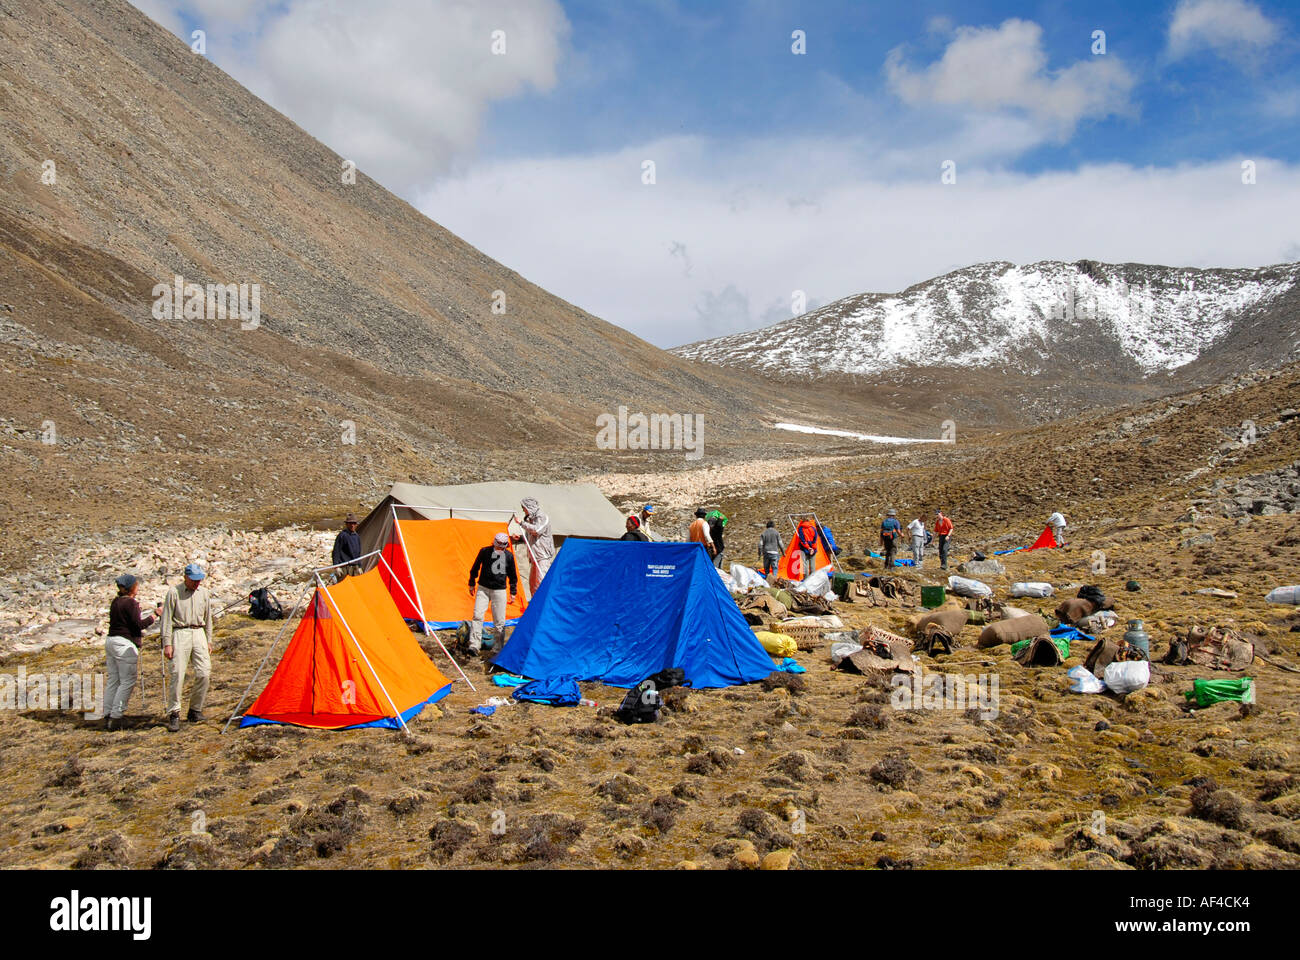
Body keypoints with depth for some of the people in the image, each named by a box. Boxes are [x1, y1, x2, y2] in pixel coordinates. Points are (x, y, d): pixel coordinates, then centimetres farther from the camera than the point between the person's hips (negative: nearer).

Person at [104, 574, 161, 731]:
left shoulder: (115, 603, 13)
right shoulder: (130, 603, -11)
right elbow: (139, 624, -14)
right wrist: (155, 614, -6)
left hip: (111, 641, 9)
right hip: (125, 644, -9)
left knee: (112, 680, 11)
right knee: (127, 682, -4)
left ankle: (108, 716, 11)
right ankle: (115, 718, -9)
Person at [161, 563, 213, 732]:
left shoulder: (204, 593, 10)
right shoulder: (174, 592, -4)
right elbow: (166, 619, -5)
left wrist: (209, 641, 15)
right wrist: (167, 643, -10)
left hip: (198, 633, 4)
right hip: (180, 634, -4)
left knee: (204, 673, -2)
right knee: (177, 674, -10)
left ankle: (195, 710, 11)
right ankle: (174, 714, -4)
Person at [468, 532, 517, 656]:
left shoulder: (509, 556, -3)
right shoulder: (485, 551, -6)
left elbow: (513, 576, 9)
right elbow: (475, 568, 7)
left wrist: (513, 593, 11)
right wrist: (472, 584, 11)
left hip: (499, 590, 0)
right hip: (483, 589, 0)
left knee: (499, 621, 0)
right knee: (478, 615, -12)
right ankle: (474, 646, -12)